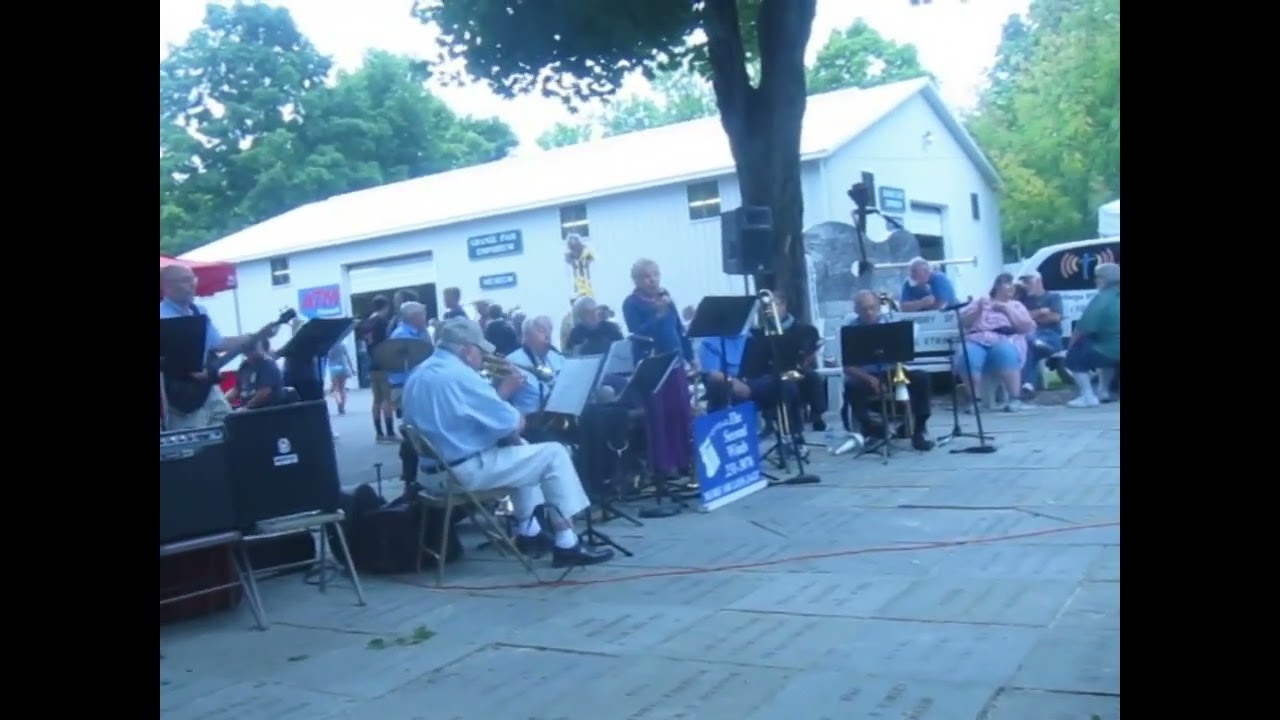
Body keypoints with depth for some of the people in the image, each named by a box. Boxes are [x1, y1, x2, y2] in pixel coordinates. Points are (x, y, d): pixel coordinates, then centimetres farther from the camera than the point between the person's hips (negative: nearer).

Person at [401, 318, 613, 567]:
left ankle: (529, 532, 31)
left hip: (434, 468, 10)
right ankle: (567, 545, 2)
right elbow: (510, 423, -18)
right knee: (554, 454, 0)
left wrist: (501, 392, 13)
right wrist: (518, 419, 2)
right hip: (465, 469, -10)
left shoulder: (419, 374, 10)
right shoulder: (459, 375, -21)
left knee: (520, 449, 30)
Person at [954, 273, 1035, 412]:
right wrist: (978, 310, -3)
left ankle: (1014, 398, -31)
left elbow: (1028, 326, 6)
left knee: (1005, 352, -39)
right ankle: (975, 399, -26)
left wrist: (1007, 310, 1)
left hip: (1006, 341, 0)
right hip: (977, 340, 0)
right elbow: (962, 322, 11)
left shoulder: (1016, 305, 24)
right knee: (966, 356, -36)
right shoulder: (981, 302, 25)